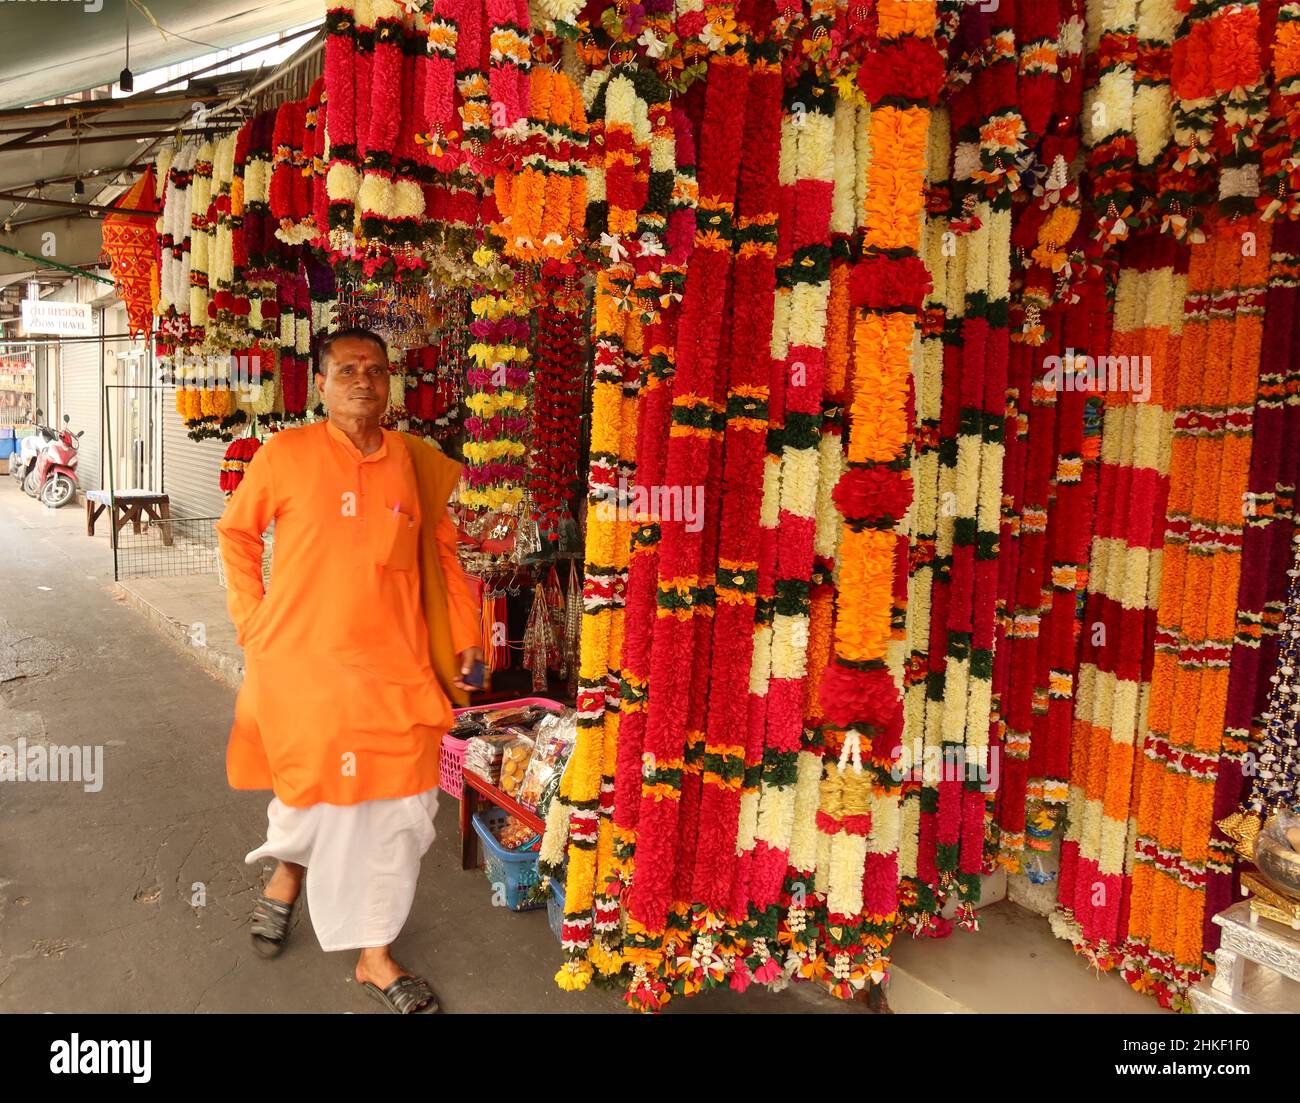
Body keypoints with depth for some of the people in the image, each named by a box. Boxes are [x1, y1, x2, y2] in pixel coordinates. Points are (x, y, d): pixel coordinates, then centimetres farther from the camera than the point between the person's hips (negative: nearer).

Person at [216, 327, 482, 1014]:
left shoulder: (416, 463, 2)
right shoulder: (285, 455, -5)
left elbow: (442, 553, 11)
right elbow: (236, 532, 8)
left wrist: (464, 639, 7)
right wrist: (251, 623, 3)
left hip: (392, 670, 3)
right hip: (300, 662, -2)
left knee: (397, 810, 7)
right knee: (313, 797, 12)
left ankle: (374, 955, 29)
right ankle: (287, 868, 51)